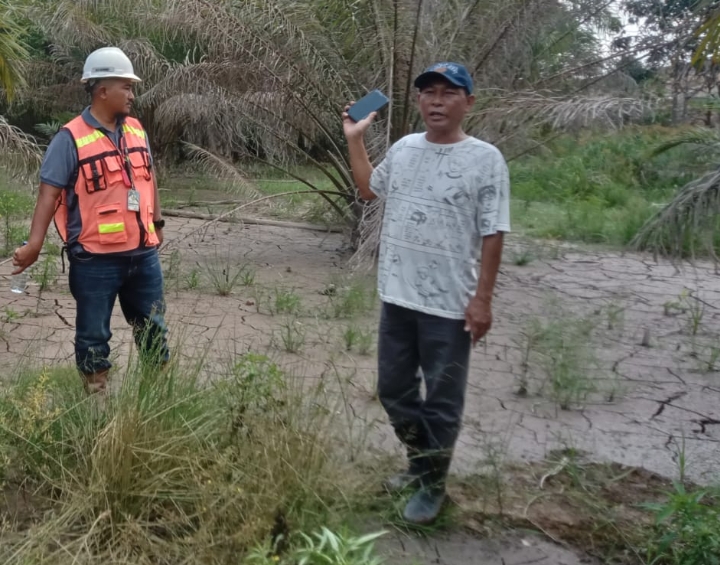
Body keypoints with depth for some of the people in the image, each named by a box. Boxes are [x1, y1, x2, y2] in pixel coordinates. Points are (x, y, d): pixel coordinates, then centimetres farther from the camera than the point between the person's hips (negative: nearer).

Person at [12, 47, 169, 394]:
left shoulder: (136, 131, 7)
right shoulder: (71, 138, -12)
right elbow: (49, 193, -15)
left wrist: (157, 222, 24)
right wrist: (34, 244, -22)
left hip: (142, 252, 6)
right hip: (96, 258, -6)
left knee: (152, 325, 18)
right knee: (94, 333, 8)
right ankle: (97, 394, 22)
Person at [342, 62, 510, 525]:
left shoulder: (484, 159, -10)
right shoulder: (404, 149, 7)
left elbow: (493, 235, -11)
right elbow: (369, 189, 26)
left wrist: (483, 298, -14)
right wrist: (355, 138, 20)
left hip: (450, 305, -6)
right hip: (397, 297, 6)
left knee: (442, 400, 7)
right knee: (394, 390, 17)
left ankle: (433, 486, 24)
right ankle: (421, 463, 39)